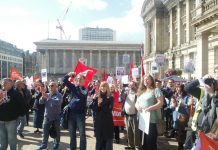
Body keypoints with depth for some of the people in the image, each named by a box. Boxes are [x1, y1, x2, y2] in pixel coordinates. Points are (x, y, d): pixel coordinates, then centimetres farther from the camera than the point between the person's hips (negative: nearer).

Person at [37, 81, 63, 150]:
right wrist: (43, 96, -22)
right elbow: (41, 102, -2)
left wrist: (48, 98, -34)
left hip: (56, 117, -3)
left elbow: (58, 102, -27)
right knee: (45, 131, 8)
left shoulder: (59, 95, -8)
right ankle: (44, 144, 20)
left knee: (56, 131, 10)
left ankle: (56, 144, 25)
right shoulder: (47, 95, 6)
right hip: (47, 116, 4)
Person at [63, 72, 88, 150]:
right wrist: (70, 74, -6)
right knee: (72, 134, 14)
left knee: (82, 134, -1)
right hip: (71, 113, 4)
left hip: (80, 114, -3)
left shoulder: (85, 89, -2)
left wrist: (79, 86, -17)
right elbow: (64, 80, 4)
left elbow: (83, 95, -22)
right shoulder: (73, 87, 6)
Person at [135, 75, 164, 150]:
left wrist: (150, 108, -23)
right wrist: (137, 106, -2)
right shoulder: (141, 91, 16)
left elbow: (161, 103, -14)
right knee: (143, 141, 16)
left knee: (151, 141, -3)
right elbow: (137, 103, 22)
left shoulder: (156, 90, -5)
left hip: (151, 120, -7)